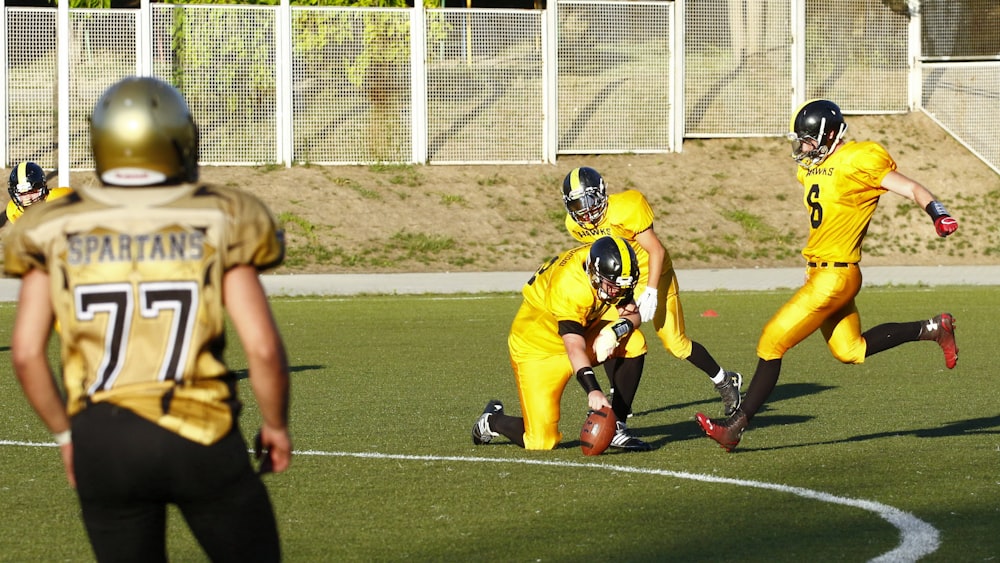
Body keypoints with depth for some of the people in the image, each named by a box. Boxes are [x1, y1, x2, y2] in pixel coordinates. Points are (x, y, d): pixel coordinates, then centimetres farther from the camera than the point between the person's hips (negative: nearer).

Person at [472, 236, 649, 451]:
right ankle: (492, 420, 22)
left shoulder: (613, 273, -15)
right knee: (541, 442, -12)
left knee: (634, 343, -20)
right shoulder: (569, 286, -36)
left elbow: (633, 315, -9)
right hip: (538, 345, -7)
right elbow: (575, 348, -41)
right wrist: (593, 391, -53)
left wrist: (614, 331, -31)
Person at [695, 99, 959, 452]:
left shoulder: (858, 161, -14)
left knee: (772, 343, -7)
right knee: (851, 351, 18)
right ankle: (933, 329, 28)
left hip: (836, 276, -10)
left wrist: (939, 215, -28)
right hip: (818, 273, 10)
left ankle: (734, 428, 0)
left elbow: (912, 190, -12)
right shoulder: (813, 167, 10)